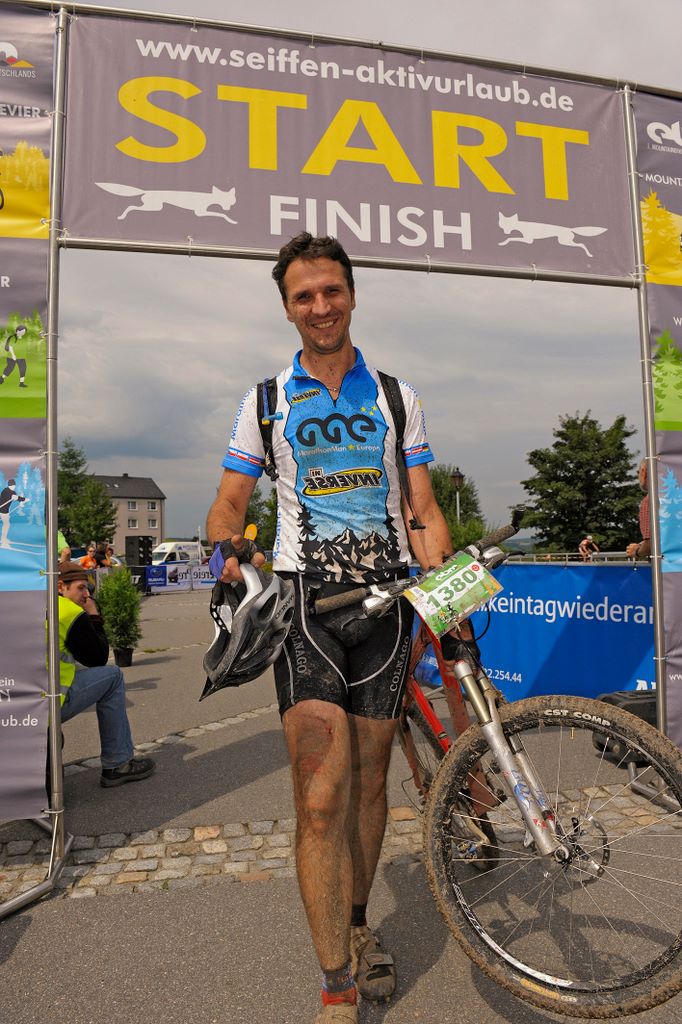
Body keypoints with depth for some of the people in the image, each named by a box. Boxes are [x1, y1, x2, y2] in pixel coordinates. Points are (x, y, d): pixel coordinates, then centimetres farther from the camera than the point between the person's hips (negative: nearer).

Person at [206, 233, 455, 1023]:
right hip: (304, 600, -2)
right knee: (322, 796, -8)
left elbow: (424, 509, 10)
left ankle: (356, 927, 35)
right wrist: (229, 546, -14)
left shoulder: (396, 396, 12)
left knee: (369, 780, 12)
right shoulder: (266, 401, 9)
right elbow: (228, 502, 8)